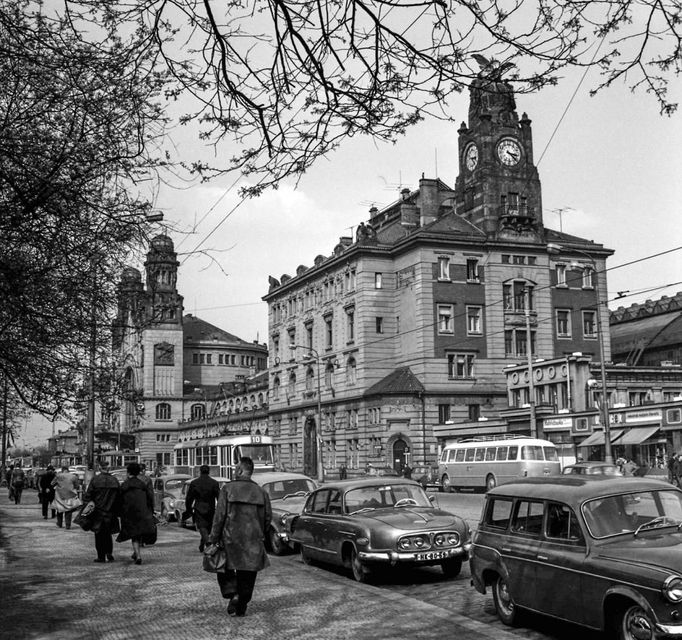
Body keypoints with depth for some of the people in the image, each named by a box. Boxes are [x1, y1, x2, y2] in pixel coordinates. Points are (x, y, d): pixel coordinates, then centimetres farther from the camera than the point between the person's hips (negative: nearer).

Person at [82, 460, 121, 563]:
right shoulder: (114, 480, 0)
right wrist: (116, 510, 12)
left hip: (98, 511, -3)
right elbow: (119, 497, 4)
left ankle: (101, 556, 7)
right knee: (108, 534, 16)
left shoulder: (95, 480, -8)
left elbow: (88, 495, -8)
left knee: (99, 535, 6)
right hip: (110, 512, 3)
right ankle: (109, 554, 5)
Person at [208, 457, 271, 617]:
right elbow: (268, 517, 5)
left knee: (225, 568, 16)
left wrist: (213, 539, -4)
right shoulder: (261, 492, 3)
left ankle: (232, 593, -5)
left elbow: (219, 516, -9)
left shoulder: (228, 488, -7)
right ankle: (241, 608, 15)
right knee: (247, 576, 13)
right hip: (253, 542, 3)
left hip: (231, 539, -3)